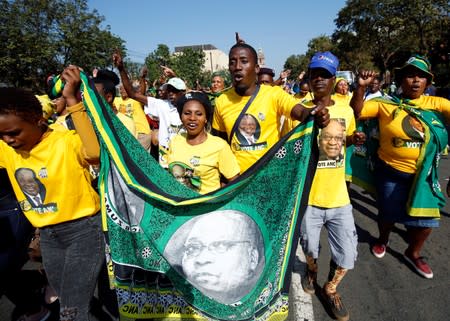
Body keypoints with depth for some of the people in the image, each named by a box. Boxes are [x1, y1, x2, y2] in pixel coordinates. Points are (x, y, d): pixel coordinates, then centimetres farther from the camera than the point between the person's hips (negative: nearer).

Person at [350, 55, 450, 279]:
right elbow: (356, 111, -15)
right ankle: (382, 240, 48)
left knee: (426, 217, 10)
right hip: (391, 172, -2)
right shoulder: (386, 105, -9)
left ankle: (413, 254, 37)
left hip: (423, 174, 3)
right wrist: (361, 87, -27)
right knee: (389, 214, 16)